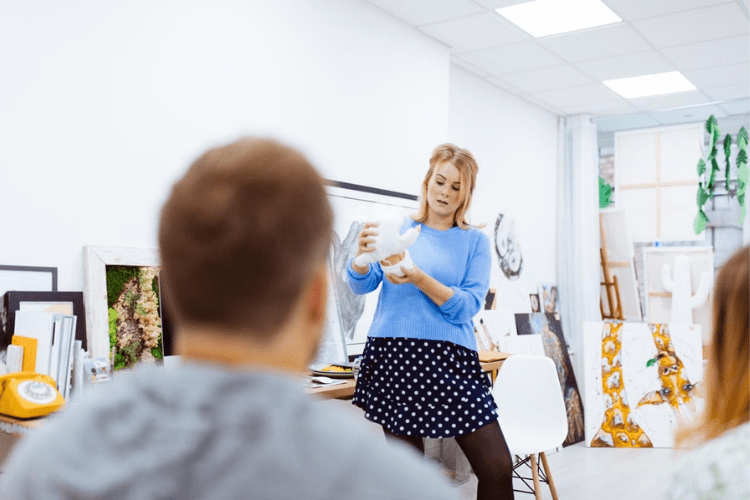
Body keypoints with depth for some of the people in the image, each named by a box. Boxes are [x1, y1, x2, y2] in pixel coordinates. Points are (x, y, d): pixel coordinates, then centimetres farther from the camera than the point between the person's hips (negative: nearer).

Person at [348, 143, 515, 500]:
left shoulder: (474, 241, 8)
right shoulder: (399, 230, 9)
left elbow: (467, 306, -5)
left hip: (450, 358, 0)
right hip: (394, 355, 0)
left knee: (497, 467, -6)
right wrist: (362, 254, -21)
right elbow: (361, 285, 0)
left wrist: (419, 278, -20)